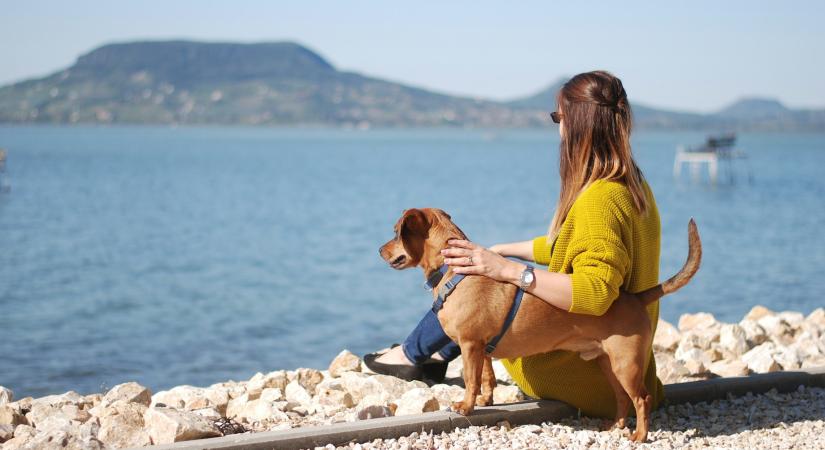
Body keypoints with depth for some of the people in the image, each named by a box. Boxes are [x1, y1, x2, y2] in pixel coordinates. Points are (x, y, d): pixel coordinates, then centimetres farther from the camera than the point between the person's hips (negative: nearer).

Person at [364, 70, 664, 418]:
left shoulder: (600, 200, -25)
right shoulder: (633, 186, 7)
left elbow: (593, 293, -35)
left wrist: (506, 270, -33)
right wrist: (501, 251, 25)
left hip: (589, 372, -10)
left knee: (472, 281, 0)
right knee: (480, 273, 20)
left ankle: (412, 355, 23)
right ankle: (438, 357, 34)